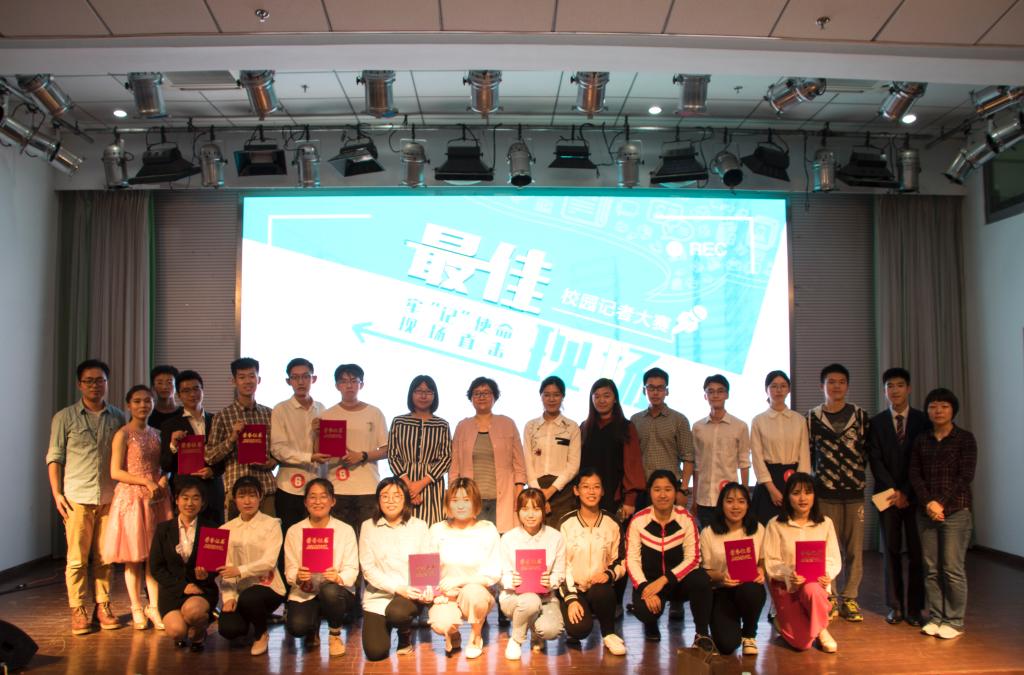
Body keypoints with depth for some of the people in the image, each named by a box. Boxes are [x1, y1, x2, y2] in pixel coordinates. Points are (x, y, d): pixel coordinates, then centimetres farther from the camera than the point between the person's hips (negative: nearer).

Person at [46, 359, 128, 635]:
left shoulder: (117, 417, 9)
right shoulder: (65, 417, 4)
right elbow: (54, 457, 4)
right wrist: (56, 493, -3)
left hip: (109, 497, 2)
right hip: (77, 497, -2)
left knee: (104, 556, 5)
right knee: (77, 557, -1)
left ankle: (102, 606, 14)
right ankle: (78, 610, 8)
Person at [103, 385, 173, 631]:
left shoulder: (155, 434, 12)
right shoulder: (123, 435, -4)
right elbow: (115, 472, -9)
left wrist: (163, 480, -2)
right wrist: (146, 481, -15)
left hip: (156, 498, 5)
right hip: (131, 497, -4)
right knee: (134, 556, 2)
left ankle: (154, 607, 11)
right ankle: (137, 609, 14)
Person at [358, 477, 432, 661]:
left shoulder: (419, 526, 4)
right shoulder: (368, 527, 3)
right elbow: (368, 568, -4)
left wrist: (428, 589, -20)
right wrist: (398, 588, -18)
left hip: (411, 594, -1)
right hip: (378, 596, 1)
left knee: (397, 612, -34)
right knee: (375, 652, -14)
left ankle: (406, 636, 4)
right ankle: (385, 626, 23)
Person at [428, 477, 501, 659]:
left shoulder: (488, 530, -6)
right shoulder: (438, 530, 0)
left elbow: (494, 574, -8)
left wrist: (461, 580, -19)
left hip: (478, 593, -1)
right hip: (446, 595, 1)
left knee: (472, 591, -36)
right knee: (441, 623, -31)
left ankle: (476, 637, -2)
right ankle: (453, 636, 11)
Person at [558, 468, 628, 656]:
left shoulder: (612, 523, 3)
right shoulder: (566, 523, -3)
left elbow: (620, 562, 8)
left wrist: (609, 574, -15)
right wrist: (571, 598, -14)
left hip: (601, 587, 1)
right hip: (574, 588, -1)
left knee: (601, 592, -35)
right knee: (580, 629, -28)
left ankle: (609, 633, -6)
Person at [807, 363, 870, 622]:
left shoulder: (860, 416, 7)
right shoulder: (812, 418, 4)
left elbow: (868, 450, 10)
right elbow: (807, 454, 9)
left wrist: (858, 474, 5)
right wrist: (821, 475, 5)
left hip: (855, 492, 1)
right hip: (825, 492, -1)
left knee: (854, 548, 3)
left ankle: (849, 598, 14)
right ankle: (830, 599, 11)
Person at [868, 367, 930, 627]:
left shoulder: (923, 420, 4)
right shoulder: (876, 422, 6)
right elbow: (876, 461, 1)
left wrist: (907, 492, -7)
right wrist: (893, 491, -9)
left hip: (915, 495, 0)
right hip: (888, 494, 1)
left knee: (917, 552, 0)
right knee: (891, 551, 3)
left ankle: (914, 608, 7)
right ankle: (895, 606, 9)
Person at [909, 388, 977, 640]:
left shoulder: (965, 438, 0)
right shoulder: (921, 440, 10)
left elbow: (965, 476, -6)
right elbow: (914, 475, 6)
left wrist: (942, 503, -11)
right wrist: (928, 502, -9)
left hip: (955, 511, -3)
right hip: (926, 512, 3)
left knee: (952, 569, -2)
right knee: (930, 568, 5)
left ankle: (954, 621, 9)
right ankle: (935, 617, 14)